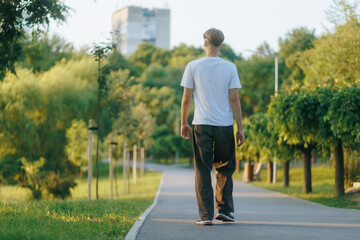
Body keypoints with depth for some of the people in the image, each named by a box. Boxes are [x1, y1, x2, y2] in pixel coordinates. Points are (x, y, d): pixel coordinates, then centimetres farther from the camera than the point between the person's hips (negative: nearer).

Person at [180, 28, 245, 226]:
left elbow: (186, 98, 2)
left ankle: (206, 215, -1)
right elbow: (234, 99, -1)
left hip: (201, 125, -1)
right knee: (225, 169, 16)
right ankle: (224, 209, 12)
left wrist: (184, 124, 13)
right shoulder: (230, 68, 2)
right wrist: (240, 128, 3)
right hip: (225, 126, 1)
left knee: (203, 171, 2)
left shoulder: (193, 67, 1)